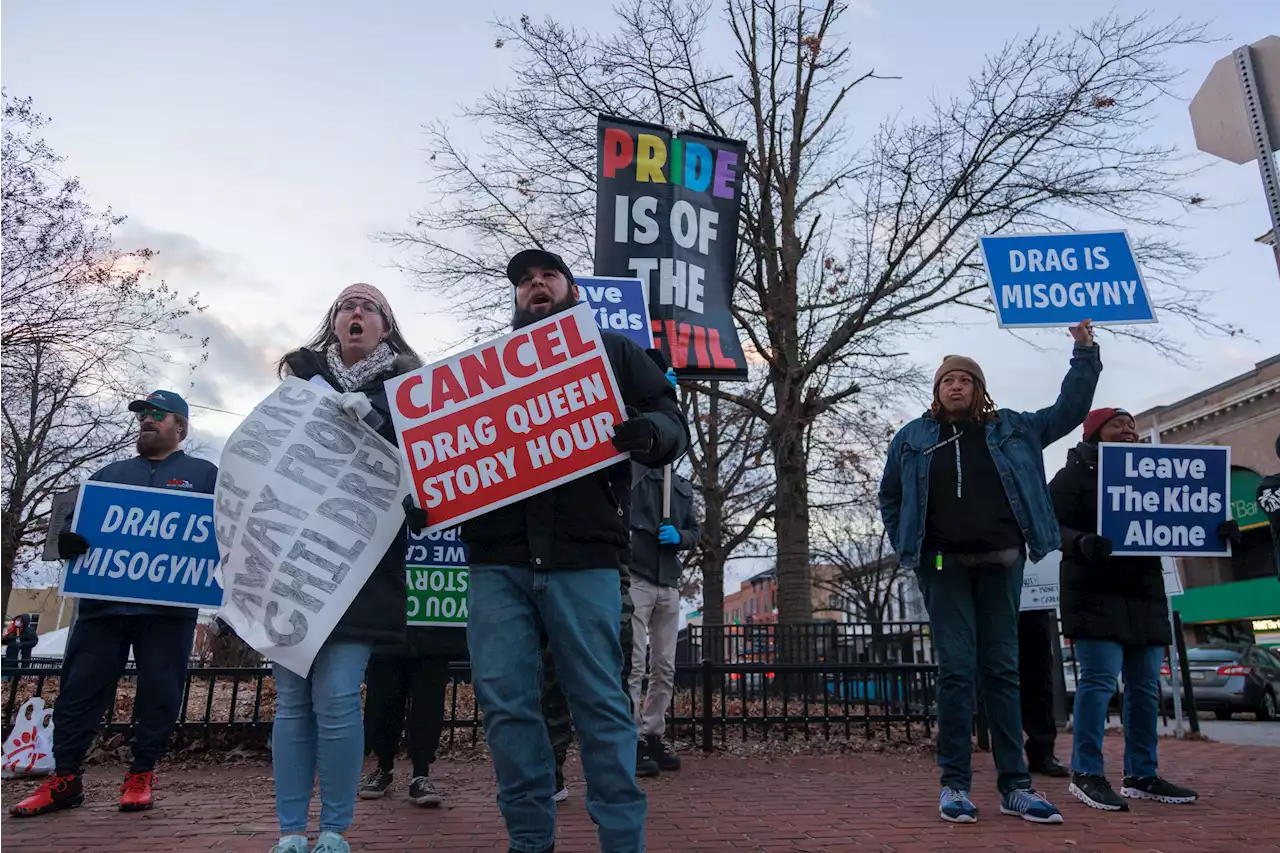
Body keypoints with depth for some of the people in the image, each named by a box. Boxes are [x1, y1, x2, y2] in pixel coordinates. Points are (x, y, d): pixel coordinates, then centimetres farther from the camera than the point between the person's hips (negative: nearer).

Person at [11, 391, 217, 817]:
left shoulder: (204, 474, 10)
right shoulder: (111, 473, 21)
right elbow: (76, 516, 15)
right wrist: (67, 539, -8)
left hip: (168, 607, -3)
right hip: (103, 602, 3)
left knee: (158, 694, 1)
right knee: (80, 689, 4)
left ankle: (141, 776, 14)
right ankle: (64, 778, 15)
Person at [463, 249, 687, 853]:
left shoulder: (612, 351, 15)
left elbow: (672, 424, 6)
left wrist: (648, 432, -18)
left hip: (581, 557, -3)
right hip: (497, 558, 3)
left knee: (600, 703, -1)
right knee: (504, 701, 2)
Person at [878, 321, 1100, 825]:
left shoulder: (1011, 430, 12)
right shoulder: (913, 438, 8)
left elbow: (1069, 410, 13)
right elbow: (890, 498, 15)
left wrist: (1084, 353, 5)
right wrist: (907, 548, 7)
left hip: (1000, 562, 2)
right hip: (944, 565, -2)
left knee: (1002, 670, 5)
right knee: (956, 671, -4)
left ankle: (1015, 785, 10)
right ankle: (954, 784, 3)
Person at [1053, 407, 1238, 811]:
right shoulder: (1074, 476, 1)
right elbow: (1051, 525, -9)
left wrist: (1214, 528, -7)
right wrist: (1082, 543, -30)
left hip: (1145, 594, 7)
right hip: (1094, 593, -7)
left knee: (1145, 685, 8)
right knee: (1099, 678, -12)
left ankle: (1141, 775, 17)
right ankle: (1086, 774, -7)